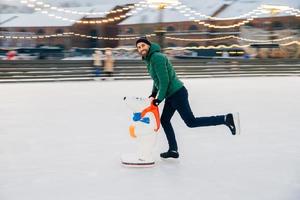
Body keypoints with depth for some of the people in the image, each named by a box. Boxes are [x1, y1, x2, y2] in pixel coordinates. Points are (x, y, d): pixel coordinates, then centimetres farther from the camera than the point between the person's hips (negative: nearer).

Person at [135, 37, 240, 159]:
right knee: (164, 120, 15)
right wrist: (153, 94, 22)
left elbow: (164, 80, -20)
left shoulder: (157, 57, -15)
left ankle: (227, 119, -12)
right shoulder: (150, 59, 16)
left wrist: (159, 98, -17)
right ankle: (173, 150, 22)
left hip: (177, 93, -10)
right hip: (171, 95, 10)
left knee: (191, 122, -10)